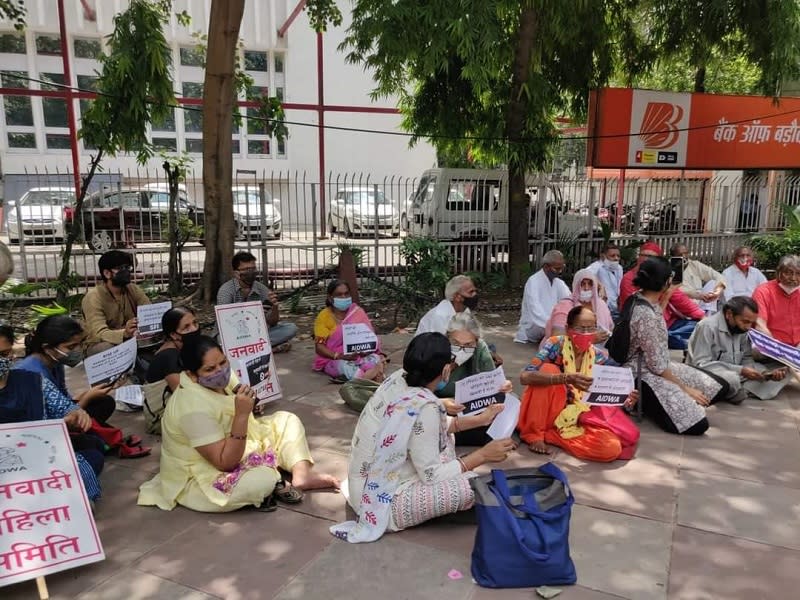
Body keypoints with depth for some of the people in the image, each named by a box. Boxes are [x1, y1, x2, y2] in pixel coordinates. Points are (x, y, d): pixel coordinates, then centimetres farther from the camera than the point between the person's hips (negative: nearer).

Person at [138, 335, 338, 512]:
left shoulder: (222, 379, -7)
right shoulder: (193, 407, -32)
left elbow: (246, 424, 11)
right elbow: (226, 462, -33)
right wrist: (242, 414, -38)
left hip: (232, 454, 9)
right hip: (202, 478, -9)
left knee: (286, 420, 3)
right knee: (263, 479, -36)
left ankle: (302, 475, -13)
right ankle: (272, 485, -1)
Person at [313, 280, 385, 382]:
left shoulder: (357, 312, 6)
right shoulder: (324, 316, -1)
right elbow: (319, 346, -8)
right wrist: (339, 356, -25)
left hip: (361, 355, 3)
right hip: (333, 359, -2)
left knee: (375, 359, -28)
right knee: (344, 366, -36)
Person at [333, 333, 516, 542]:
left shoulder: (397, 379, -5)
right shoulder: (424, 407, -28)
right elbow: (431, 476, -20)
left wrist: (479, 419, 18)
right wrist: (483, 455, -13)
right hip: (384, 503, -9)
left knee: (442, 435, 16)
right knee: (475, 486, -18)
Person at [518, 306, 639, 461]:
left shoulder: (599, 357, -2)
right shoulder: (555, 345, -15)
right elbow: (525, 377, -29)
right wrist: (567, 378, -41)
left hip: (578, 417, 4)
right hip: (549, 412, -3)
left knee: (611, 448, -22)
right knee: (549, 369, -28)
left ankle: (549, 434, -6)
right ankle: (534, 433, -16)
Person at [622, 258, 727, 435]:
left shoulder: (642, 299, 0)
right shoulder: (644, 314, -27)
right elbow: (657, 365, -21)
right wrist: (685, 389, -10)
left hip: (658, 367, 10)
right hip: (645, 376, -10)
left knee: (717, 388, 9)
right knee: (697, 424, -18)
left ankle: (654, 403, 12)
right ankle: (646, 403, 1)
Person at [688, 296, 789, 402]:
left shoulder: (742, 328, 5)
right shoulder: (708, 326, -17)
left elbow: (747, 359, 9)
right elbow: (700, 364, -22)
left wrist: (766, 373, -11)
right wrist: (740, 370, -25)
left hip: (737, 375, 8)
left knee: (783, 370, -2)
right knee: (731, 379, -39)